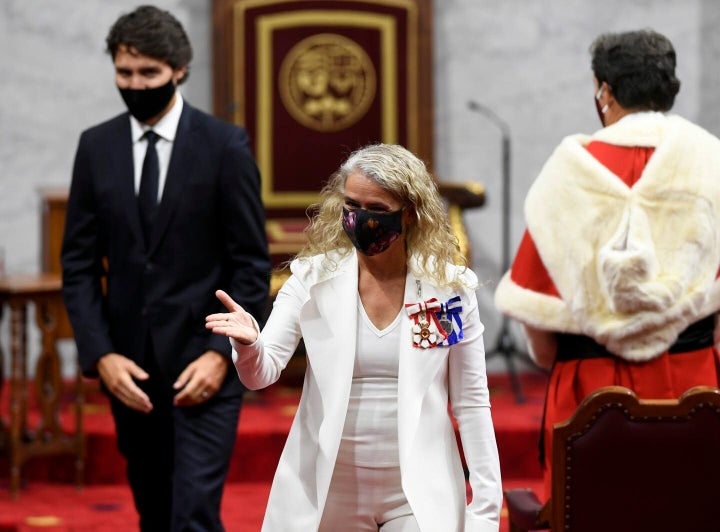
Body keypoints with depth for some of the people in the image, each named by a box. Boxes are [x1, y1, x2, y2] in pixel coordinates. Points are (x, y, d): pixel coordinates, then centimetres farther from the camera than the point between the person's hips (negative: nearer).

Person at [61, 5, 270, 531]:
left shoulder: (226, 145, -5)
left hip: (202, 360, -4)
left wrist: (222, 353, -13)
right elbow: (79, 263, 5)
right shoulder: (96, 147, 4)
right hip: (128, 364, 4)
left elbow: (252, 264, -4)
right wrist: (101, 355, -6)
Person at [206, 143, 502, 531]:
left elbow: (472, 404, 2)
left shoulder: (450, 288, -3)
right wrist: (248, 342, -32)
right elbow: (262, 374, -9)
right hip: (328, 489, 1)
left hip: (418, 496, -1)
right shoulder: (314, 278, -2)